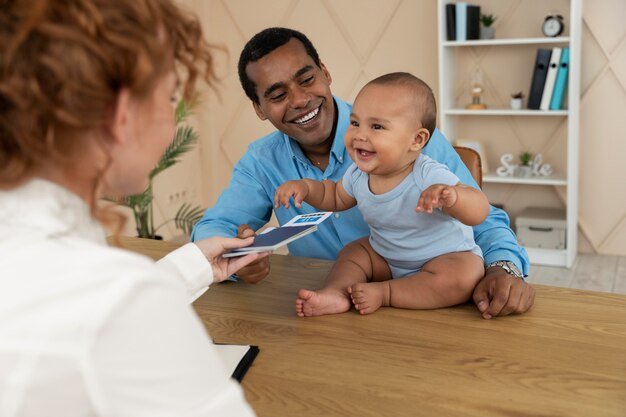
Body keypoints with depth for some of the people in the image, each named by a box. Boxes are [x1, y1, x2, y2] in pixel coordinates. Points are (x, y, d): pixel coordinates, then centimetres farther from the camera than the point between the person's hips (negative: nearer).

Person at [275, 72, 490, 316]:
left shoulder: (429, 178, -31)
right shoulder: (358, 175, -10)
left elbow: (480, 213, -35)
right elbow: (335, 197, 13)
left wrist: (452, 196, -57)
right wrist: (305, 187, -7)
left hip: (446, 257, -6)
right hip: (386, 258, 6)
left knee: (463, 278, -33)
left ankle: (384, 293, -23)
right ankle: (336, 292, -27)